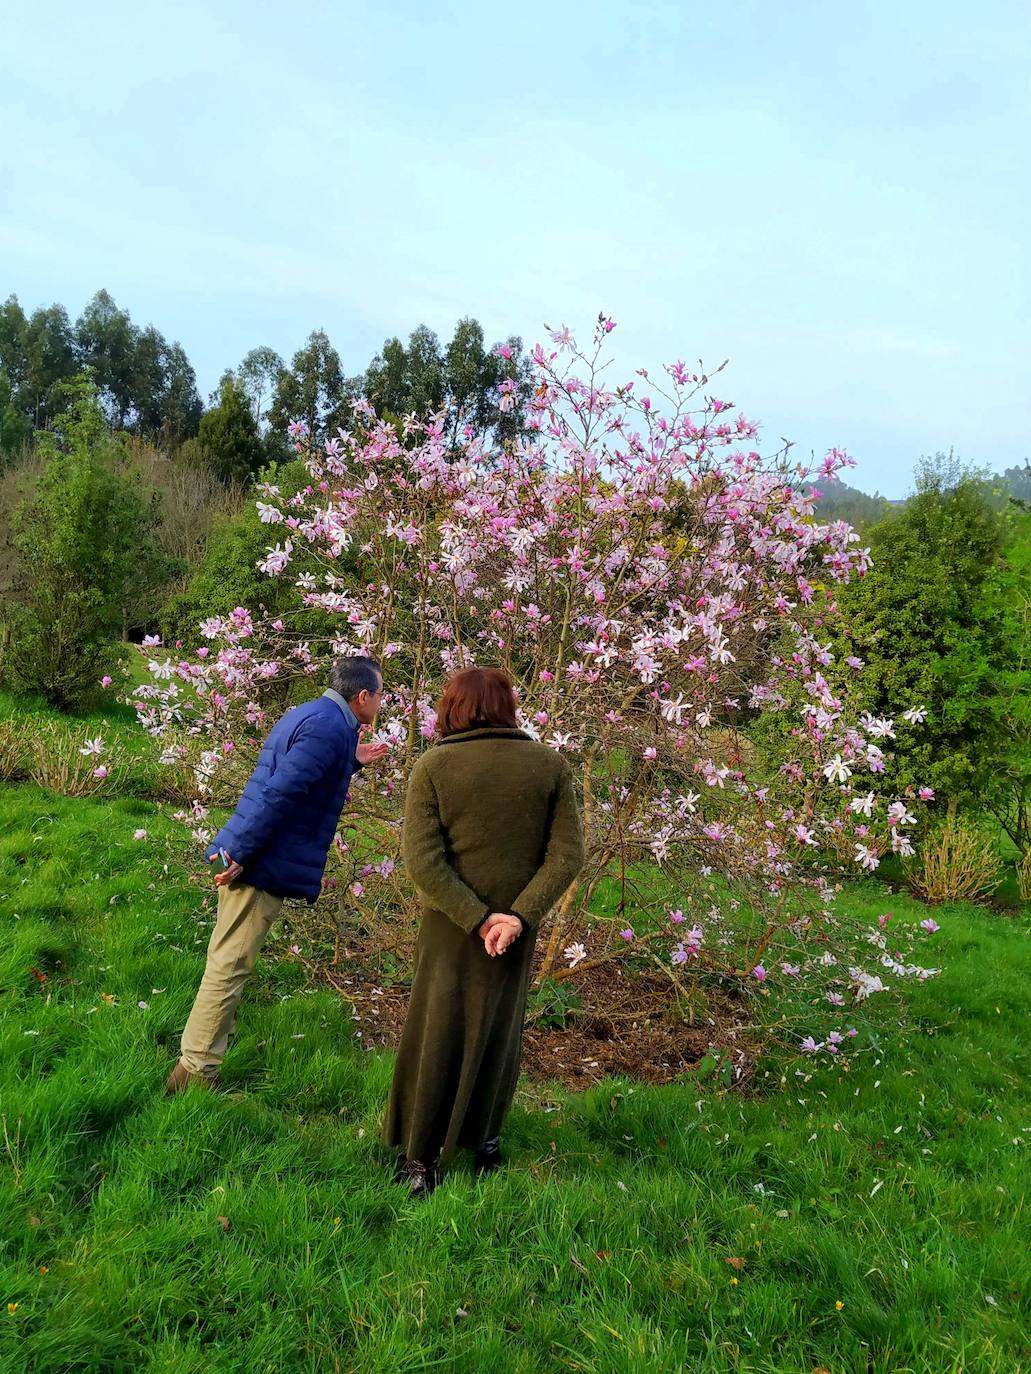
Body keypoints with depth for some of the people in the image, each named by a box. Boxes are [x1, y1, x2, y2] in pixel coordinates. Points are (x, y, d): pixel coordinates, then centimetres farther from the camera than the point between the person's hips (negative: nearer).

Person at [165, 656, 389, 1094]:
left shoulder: (307, 715, 14)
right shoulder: (330, 728, -18)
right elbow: (278, 794, -25)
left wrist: (352, 761, 24)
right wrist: (241, 854, -24)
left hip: (250, 859, 10)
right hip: (262, 864, -10)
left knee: (227, 963, 21)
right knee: (229, 968, -3)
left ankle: (199, 1060, 35)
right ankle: (195, 1071, 6)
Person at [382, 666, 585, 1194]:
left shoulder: (432, 766, -10)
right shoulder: (550, 765, -4)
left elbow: (421, 859, -17)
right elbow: (567, 854, -10)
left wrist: (479, 919, -15)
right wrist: (520, 917, -15)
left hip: (449, 929, -2)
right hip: (517, 929, 2)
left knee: (435, 1038, 14)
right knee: (497, 1034, 21)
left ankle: (419, 1157, 23)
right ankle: (485, 1140, 37)